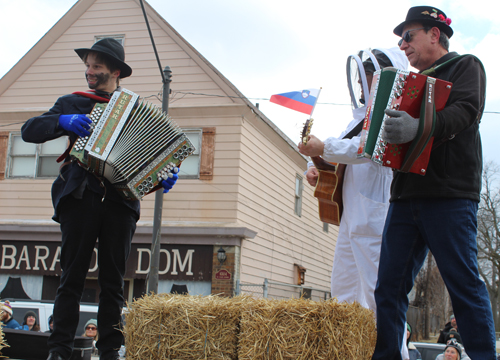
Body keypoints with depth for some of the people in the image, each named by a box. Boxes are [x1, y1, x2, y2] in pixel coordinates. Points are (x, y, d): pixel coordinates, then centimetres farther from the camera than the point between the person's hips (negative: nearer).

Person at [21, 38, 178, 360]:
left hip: (121, 200, 1)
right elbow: (29, 130, 10)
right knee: (73, 276, -4)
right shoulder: (73, 104, 18)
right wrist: (63, 121, -8)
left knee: (113, 281, 1)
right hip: (81, 197, 0)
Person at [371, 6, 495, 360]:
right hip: (406, 195, 7)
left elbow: (467, 109, -13)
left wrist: (421, 128, -31)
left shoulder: (465, 66, 7)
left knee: (465, 285, -7)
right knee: (389, 287, 0)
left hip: (449, 195, -6)